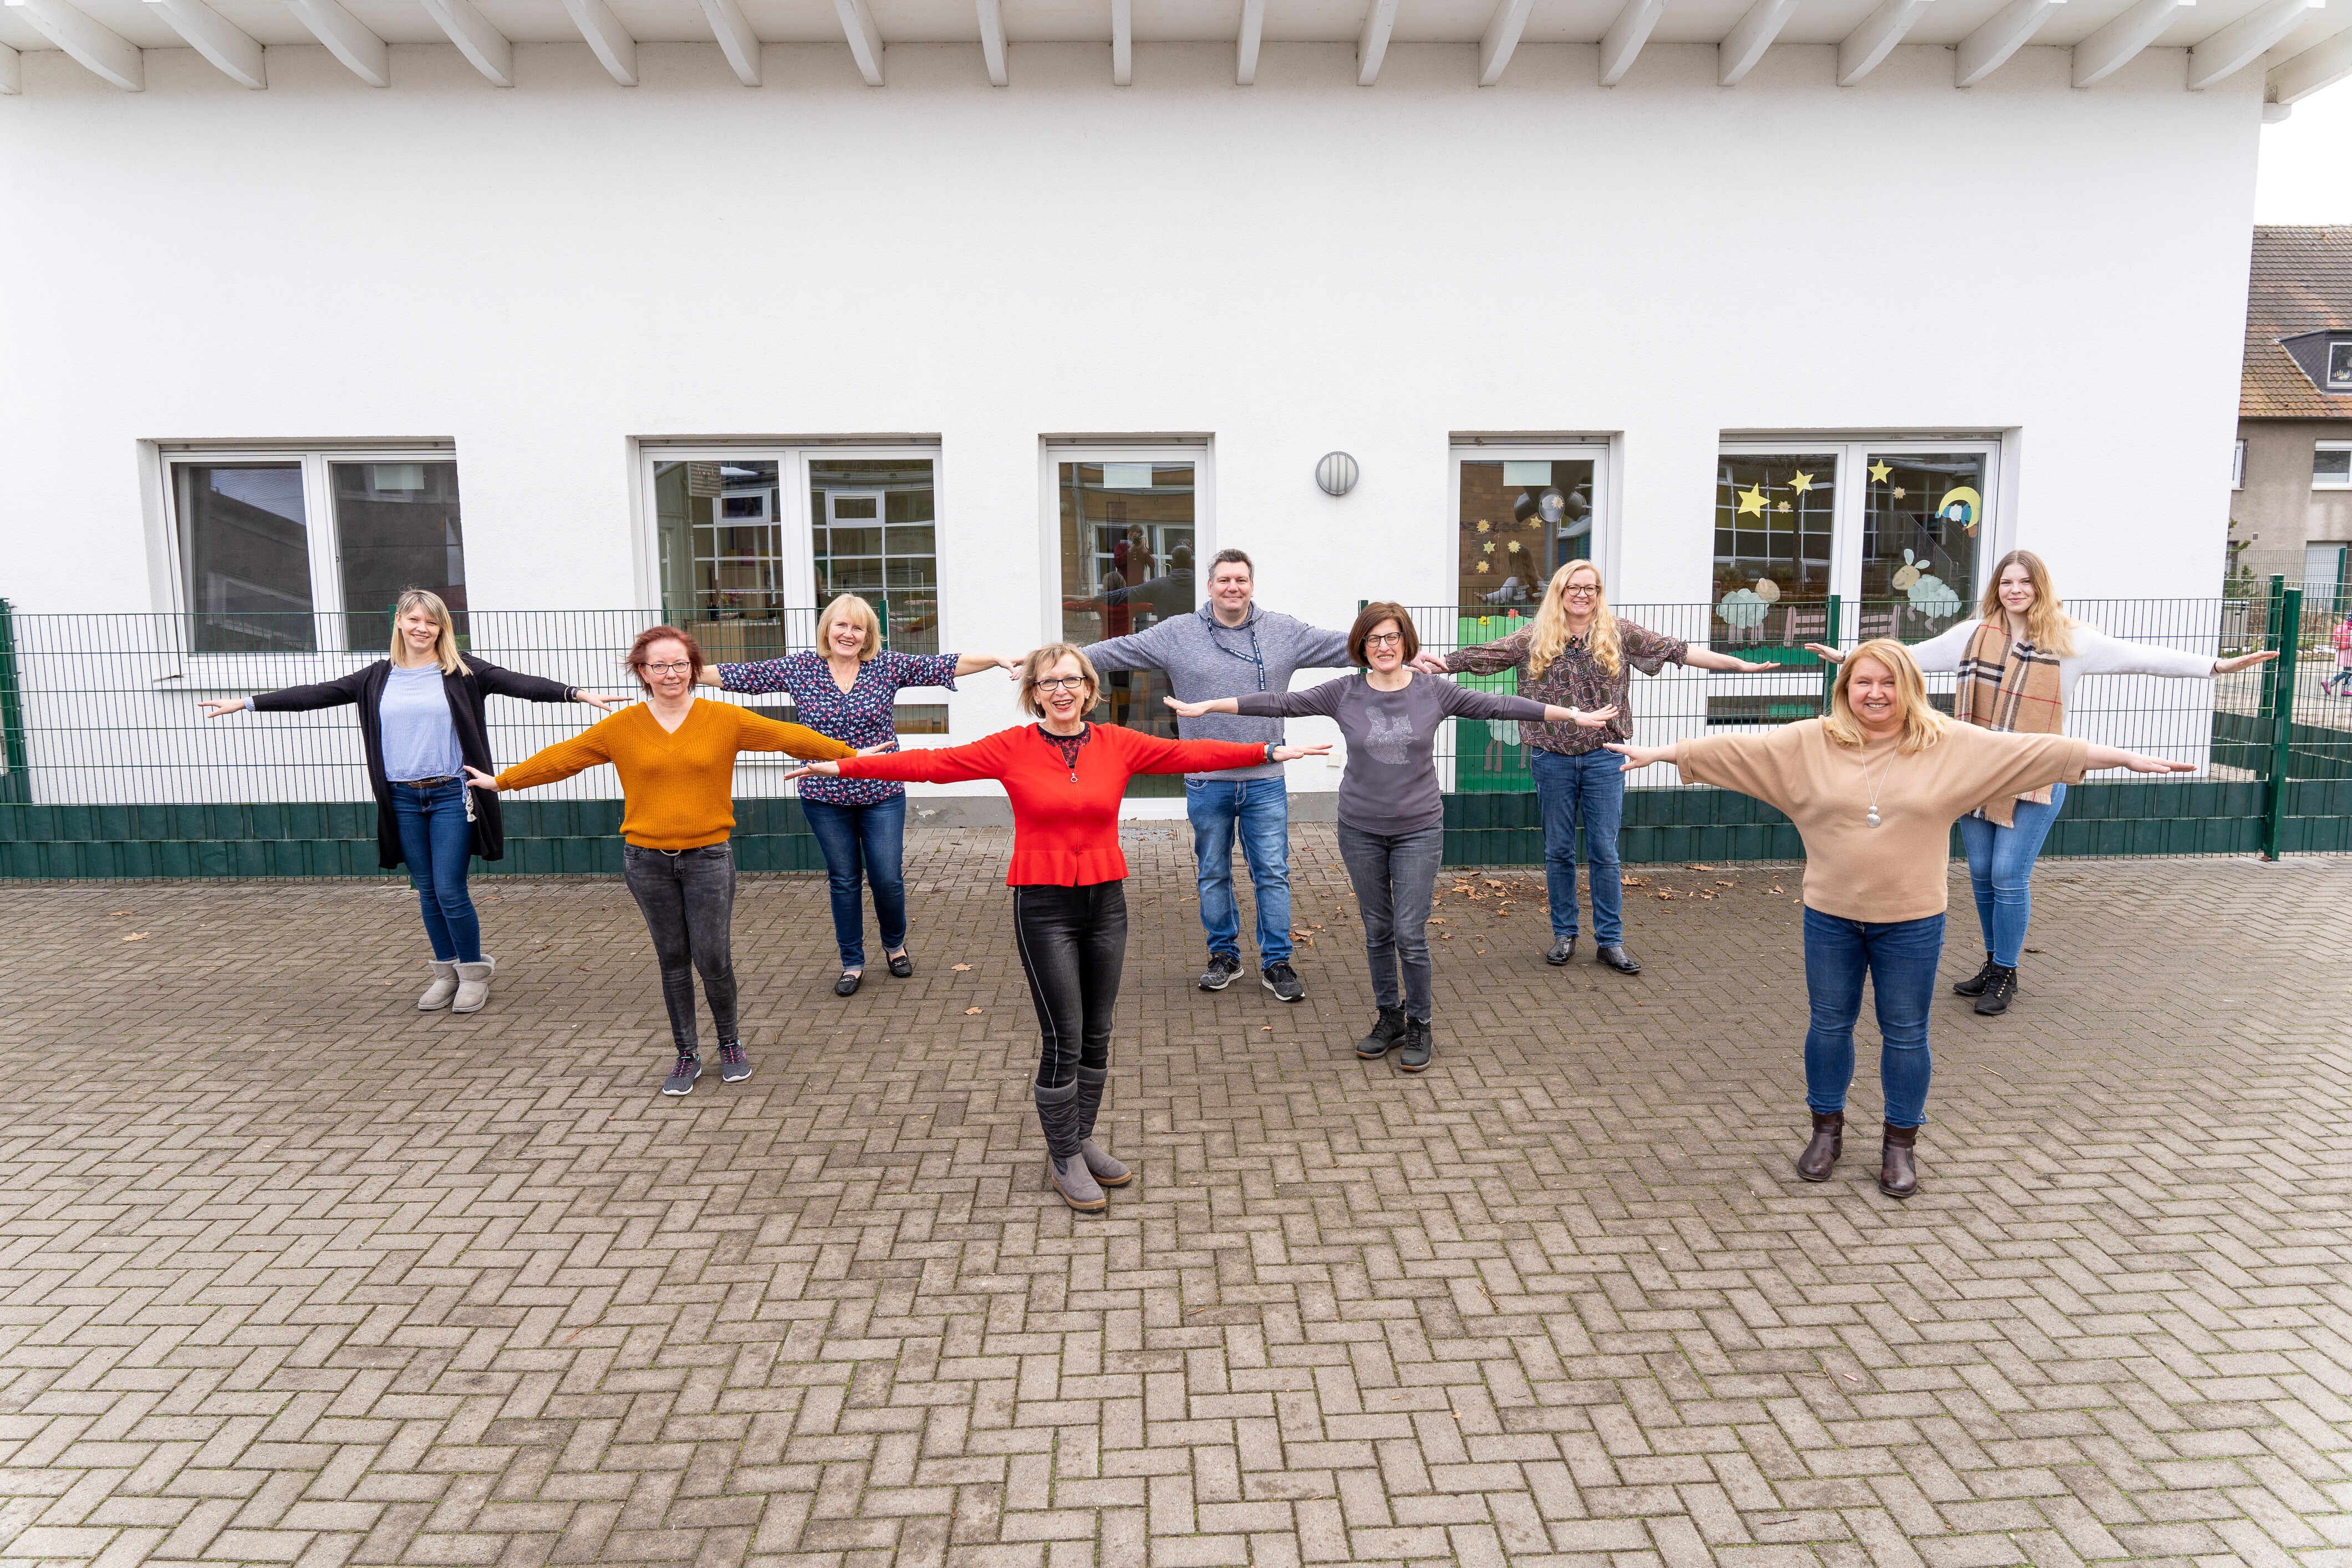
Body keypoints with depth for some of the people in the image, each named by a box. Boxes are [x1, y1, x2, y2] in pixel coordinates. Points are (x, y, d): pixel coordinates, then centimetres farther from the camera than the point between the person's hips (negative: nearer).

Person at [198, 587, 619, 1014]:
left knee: (450, 891, -5)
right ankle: (446, 972, 25)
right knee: (426, 891, 11)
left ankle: (474, 973, 12)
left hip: (451, 796, -4)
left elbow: (519, 684, -11)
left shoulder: (462, 672, -1)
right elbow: (317, 694, 11)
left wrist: (576, 693, -24)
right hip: (403, 799, 4)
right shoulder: (378, 678, 9)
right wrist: (247, 703, 9)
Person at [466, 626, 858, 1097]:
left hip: (708, 858, -1)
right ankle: (687, 1054, 23)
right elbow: (562, 757, 11)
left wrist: (852, 755, 1)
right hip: (647, 861, 1)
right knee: (673, 960, 9)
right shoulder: (620, 727, 2)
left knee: (713, 960, -1)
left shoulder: (725, 719, -1)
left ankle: (730, 1043, 23)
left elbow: (789, 736, 1)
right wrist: (501, 780, 15)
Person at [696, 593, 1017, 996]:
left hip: (881, 795, -1)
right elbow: (739, 675, 0)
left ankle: (895, 945, 32)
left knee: (888, 878, 3)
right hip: (824, 797, 1)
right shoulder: (798, 668, -1)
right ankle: (852, 963, 25)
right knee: (843, 880, 11)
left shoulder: (889, 667, -3)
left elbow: (944, 665, -9)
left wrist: (997, 659, -17)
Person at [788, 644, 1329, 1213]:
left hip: (1105, 901, 4)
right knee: (1063, 1037, 0)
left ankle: (1082, 1139, 32)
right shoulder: (1012, 748, -5)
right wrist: (844, 766, -11)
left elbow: (1191, 754, 2)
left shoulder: (1117, 744, 2)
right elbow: (930, 763, -7)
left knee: (1097, 1033, 12)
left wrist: (1270, 751, -2)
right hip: (1044, 906, -3)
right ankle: (1063, 1161, 17)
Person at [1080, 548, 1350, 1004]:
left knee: (1273, 875, 4)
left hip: (1265, 782, 0)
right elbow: (1116, 651, -1)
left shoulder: (1285, 633, 2)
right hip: (1206, 782, 0)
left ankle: (1276, 962, 16)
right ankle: (1224, 955, 28)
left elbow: (1346, 645, 3)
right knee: (1213, 874, 12)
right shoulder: (1176, 633, -1)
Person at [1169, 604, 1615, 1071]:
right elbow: (1281, 702, -5)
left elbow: (1498, 705, -3)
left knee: (1410, 935, -3)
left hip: (1418, 830, -1)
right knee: (1377, 932, 12)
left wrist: (1573, 715, -3)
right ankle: (1389, 1019, 28)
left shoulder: (1434, 691, -4)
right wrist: (1208, 706, -8)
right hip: (1361, 830, 2)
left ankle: (1418, 1027, 16)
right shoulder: (1343, 693, -4)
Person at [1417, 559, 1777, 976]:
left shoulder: (1619, 635, 3)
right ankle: (1564, 934, 22)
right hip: (1552, 759, 0)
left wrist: (1741, 664, -3)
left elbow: (1677, 650, 1)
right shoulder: (1535, 638, 3)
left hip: (1603, 758, 0)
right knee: (1558, 851, 9)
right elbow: (1487, 653, -3)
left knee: (1604, 853, 3)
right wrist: (1445, 663, -19)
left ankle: (1610, 941, 13)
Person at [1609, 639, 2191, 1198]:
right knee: (1830, 1025, 12)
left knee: (1906, 1033, 9)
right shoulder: (1808, 742, -3)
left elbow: (2033, 749, -3)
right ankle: (1827, 1130, 30)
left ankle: (1900, 1144, 26)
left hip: (1912, 921, 0)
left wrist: (2126, 759, -4)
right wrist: (1659, 752, -8)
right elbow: (1735, 748, -5)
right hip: (1830, 917, 1)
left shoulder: (1952, 744, -3)